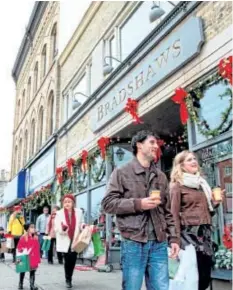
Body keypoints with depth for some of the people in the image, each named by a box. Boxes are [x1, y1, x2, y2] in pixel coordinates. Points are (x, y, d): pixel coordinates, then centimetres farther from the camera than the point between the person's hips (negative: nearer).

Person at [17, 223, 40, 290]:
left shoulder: (36, 238, 2)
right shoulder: (23, 238, -11)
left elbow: (37, 249, 6)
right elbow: (19, 248, -5)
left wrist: (38, 259, 6)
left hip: (33, 259, 3)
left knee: (32, 271, 5)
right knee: (22, 271, 12)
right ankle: (20, 284, 29)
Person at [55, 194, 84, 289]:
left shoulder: (78, 212, -1)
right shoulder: (59, 213, -6)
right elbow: (57, 229, -9)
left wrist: (83, 227, -10)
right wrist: (63, 228, -29)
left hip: (75, 241, 2)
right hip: (65, 241, -2)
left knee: (73, 260, 6)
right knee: (67, 260, -1)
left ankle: (69, 278, 28)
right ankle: (68, 280, 20)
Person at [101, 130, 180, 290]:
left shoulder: (161, 176, 14)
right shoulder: (122, 172, 0)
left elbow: (167, 211, 16)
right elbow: (108, 203, -6)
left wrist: (173, 237, 8)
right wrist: (138, 204, -15)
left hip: (159, 243, 4)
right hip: (133, 242, -4)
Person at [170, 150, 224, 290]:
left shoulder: (202, 183, 18)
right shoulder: (177, 186, -3)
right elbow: (174, 214, -9)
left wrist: (215, 203, 3)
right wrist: (177, 239, -14)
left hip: (205, 232, 7)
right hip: (189, 233, -7)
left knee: (205, 276, 7)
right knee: (193, 278, -5)